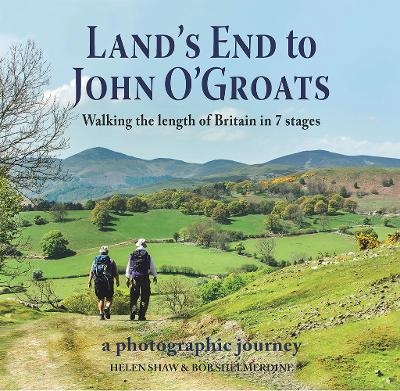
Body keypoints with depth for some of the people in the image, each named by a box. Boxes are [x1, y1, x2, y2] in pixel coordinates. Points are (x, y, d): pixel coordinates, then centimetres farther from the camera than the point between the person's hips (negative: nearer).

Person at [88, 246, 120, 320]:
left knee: (101, 299, 14)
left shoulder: (95, 260, 10)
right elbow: (116, 273, 3)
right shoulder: (111, 261, 5)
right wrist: (117, 281, 17)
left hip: (98, 282, 2)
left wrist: (89, 281, 0)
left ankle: (101, 314, 5)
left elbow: (91, 272, 1)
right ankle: (107, 308, -21)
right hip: (108, 282, -2)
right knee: (109, 299, 8)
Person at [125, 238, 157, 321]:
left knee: (134, 297, 10)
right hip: (145, 278, -2)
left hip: (135, 277, 2)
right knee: (145, 297, 5)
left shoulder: (132, 255, 5)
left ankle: (132, 314, -2)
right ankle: (141, 315, 1)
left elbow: (128, 267, 6)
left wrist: (128, 278, 12)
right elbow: (152, 267, 4)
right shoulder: (147, 255, -1)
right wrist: (155, 276, 18)